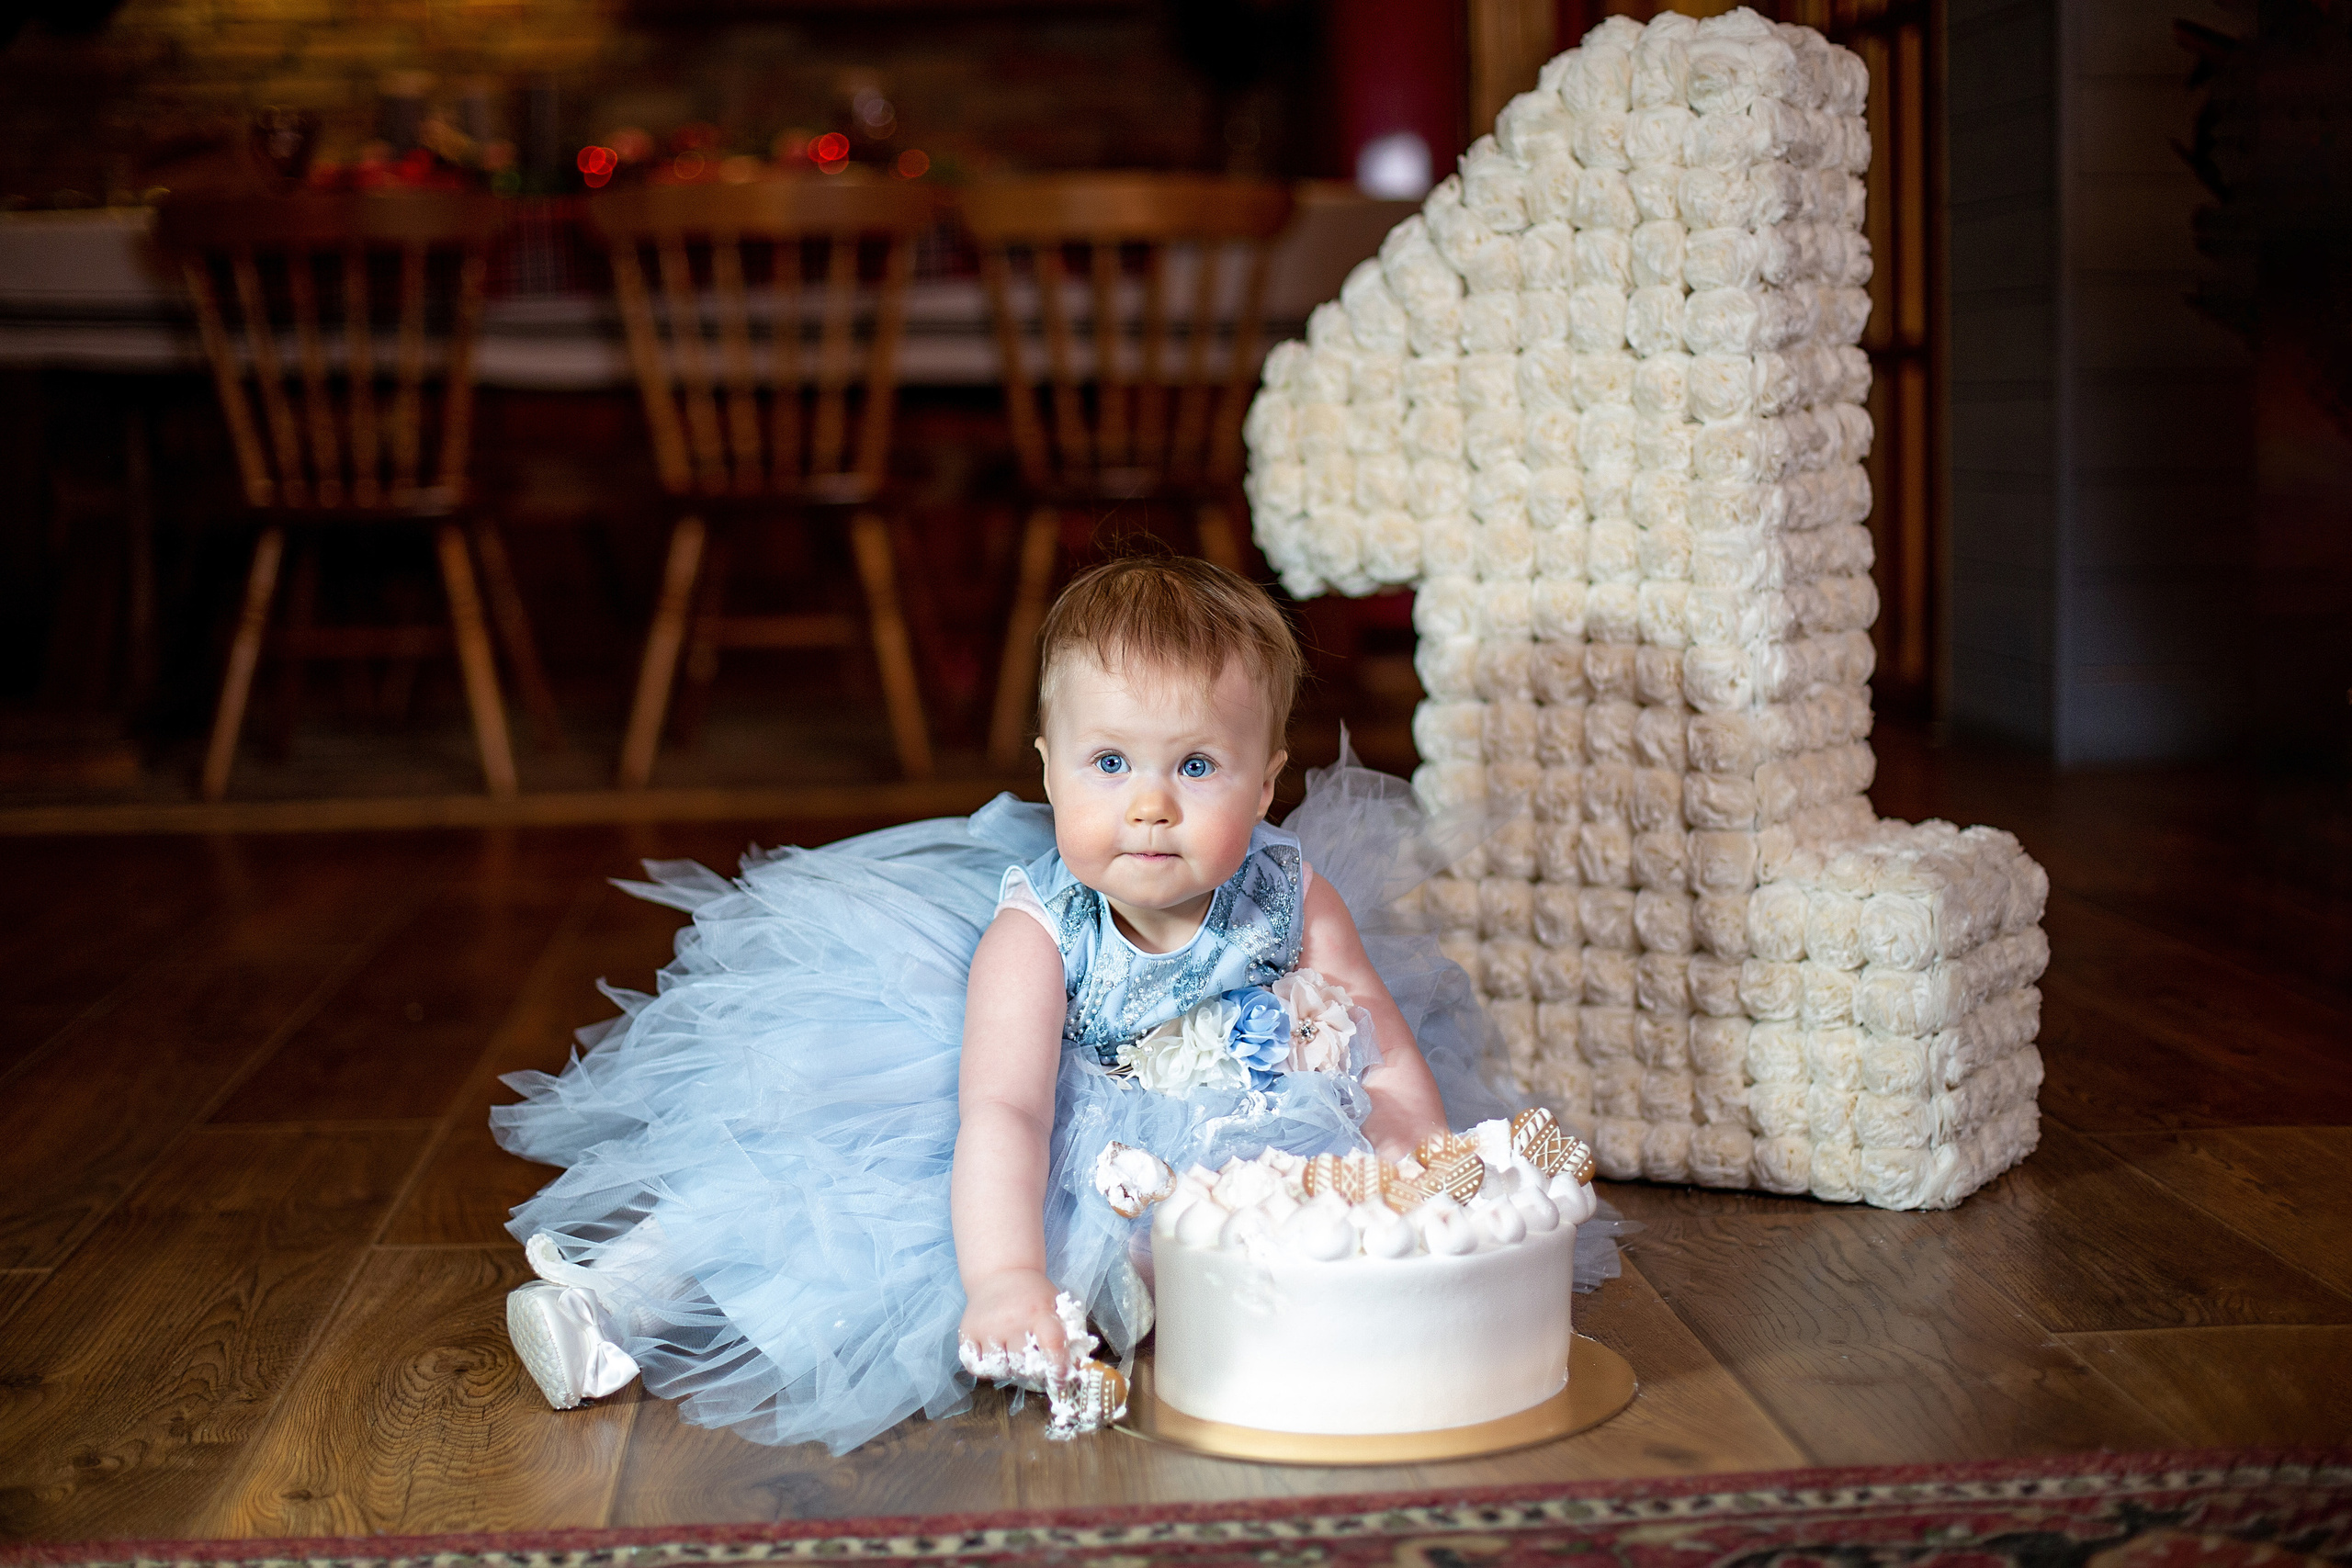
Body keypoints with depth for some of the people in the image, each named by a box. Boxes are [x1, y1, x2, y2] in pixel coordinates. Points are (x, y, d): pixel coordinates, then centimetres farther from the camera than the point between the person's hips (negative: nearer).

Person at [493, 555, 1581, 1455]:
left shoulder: (1296, 902, -15)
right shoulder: (1032, 937, -26)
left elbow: (1393, 1064, -3)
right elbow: (1001, 1113, -39)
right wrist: (1005, 1282, -53)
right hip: (1055, 1179, -4)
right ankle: (622, 1294, -7)